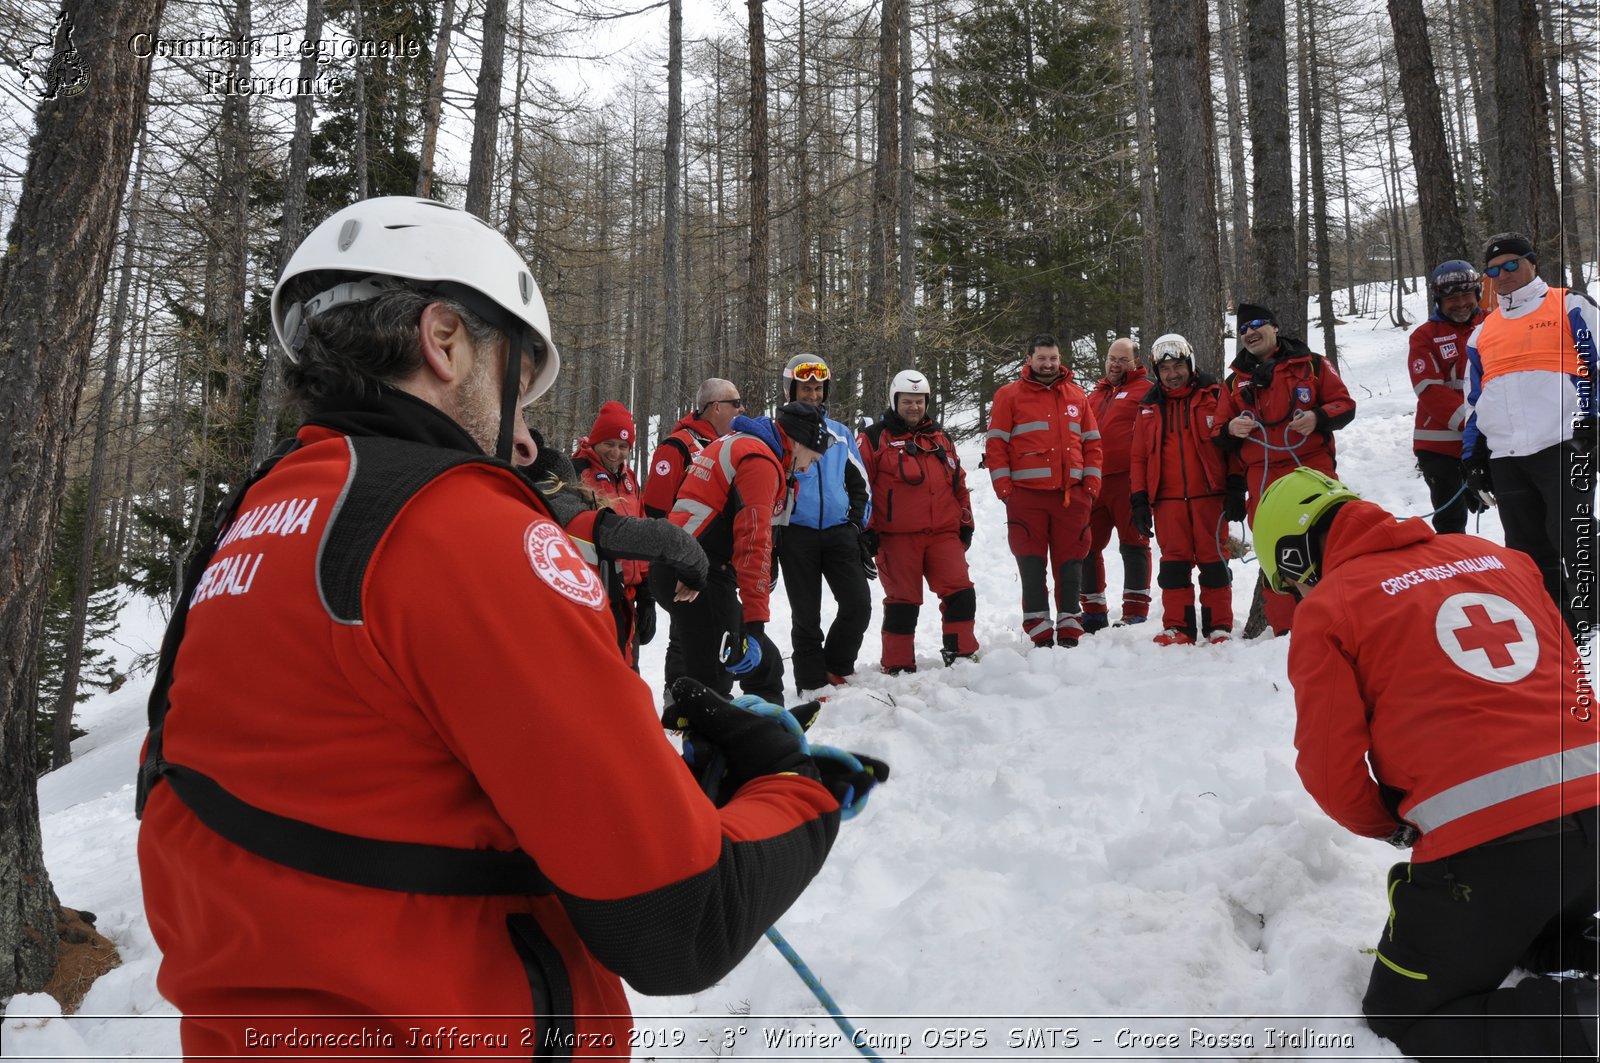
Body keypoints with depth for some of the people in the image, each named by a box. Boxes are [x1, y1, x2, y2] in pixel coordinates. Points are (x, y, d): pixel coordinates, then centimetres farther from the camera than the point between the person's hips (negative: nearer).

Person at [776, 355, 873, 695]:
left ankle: (836, 668, 16)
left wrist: (857, 526, 9)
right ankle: (813, 684, 13)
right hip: (796, 535, -3)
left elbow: (859, 483, 18)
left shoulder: (841, 433, 15)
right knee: (806, 616, 2)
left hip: (839, 532, 3)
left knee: (858, 605, -5)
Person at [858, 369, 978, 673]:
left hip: (943, 533, 4)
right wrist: (866, 529, -5)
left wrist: (965, 522, 18)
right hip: (896, 537, -4)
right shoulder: (874, 438, 2)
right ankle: (899, 667, 12)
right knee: (902, 601, 1)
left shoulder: (940, 437, 18)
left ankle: (961, 655, 10)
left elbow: (958, 482, 22)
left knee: (961, 593, -3)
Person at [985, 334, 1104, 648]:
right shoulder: (1009, 395, 5)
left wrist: (1091, 484, 7)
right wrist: (1004, 487, -7)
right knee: (1032, 563, -2)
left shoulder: (1077, 396, 16)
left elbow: (1091, 443, 17)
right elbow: (995, 444, 1)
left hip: (1072, 495, 3)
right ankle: (1040, 633, 4)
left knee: (1071, 563, 5)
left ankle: (1069, 630, 14)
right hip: (1026, 494, -3)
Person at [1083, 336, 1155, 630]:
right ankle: (1094, 613, 20)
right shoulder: (1096, 394, 23)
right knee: (1088, 547, 9)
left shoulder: (1146, 390, 2)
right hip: (1094, 482, 7)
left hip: (1129, 481, -7)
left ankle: (1135, 614, 2)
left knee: (1134, 546, -3)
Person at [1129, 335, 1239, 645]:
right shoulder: (1149, 408, 13)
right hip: (1167, 500, 3)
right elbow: (1139, 457, 12)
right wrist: (1139, 500, 5)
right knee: (1174, 562, 2)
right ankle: (1178, 628, 8)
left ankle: (1219, 628, 8)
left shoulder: (1213, 395, 4)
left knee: (1214, 561, 0)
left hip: (1209, 495, -2)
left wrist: (1236, 490, -5)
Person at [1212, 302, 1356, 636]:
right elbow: (1220, 437, 16)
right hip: (1262, 479, 2)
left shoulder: (1310, 364, 9)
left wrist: (1317, 417, -14)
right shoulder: (1234, 383, 17)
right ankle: (1285, 630, 7)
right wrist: (1231, 430, -7)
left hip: (1312, 470, -2)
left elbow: (1345, 405, 6)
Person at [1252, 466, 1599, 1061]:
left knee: (1401, 1012, 14)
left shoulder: (1325, 608, -2)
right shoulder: (1496, 557, 16)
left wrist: (1393, 827, 15)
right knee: (1533, 939, 37)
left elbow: (1331, 772, -4)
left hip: (1483, 847, -7)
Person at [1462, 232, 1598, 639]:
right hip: (1504, 457, 5)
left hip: (1563, 447, -5)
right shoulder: (1482, 332, 22)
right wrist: (1473, 453, 14)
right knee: (1528, 550, 7)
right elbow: (1475, 400, 23)